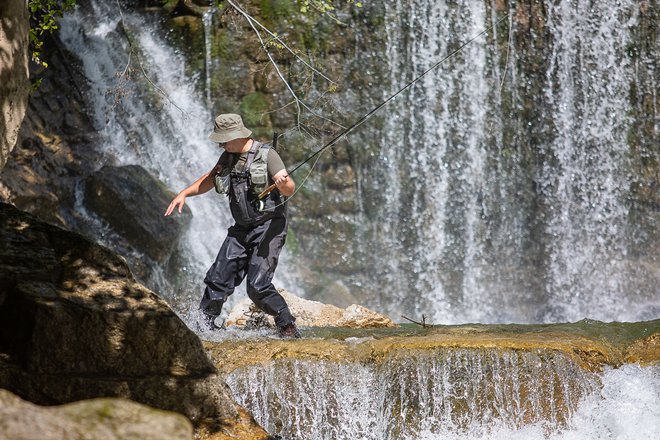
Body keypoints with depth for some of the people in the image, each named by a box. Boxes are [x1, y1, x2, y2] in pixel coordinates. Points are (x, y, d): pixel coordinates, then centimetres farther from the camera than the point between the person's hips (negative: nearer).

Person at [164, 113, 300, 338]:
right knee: (218, 279, 3)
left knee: (258, 285, -16)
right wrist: (184, 193, 11)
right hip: (241, 229, 7)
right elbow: (209, 179, 23)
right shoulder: (228, 157, 7)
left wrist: (283, 182, -45)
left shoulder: (266, 155, -14)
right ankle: (204, 324, 17)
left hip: (268, 227, -7)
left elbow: (290, 189, -22)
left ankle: (288, 328, -3)